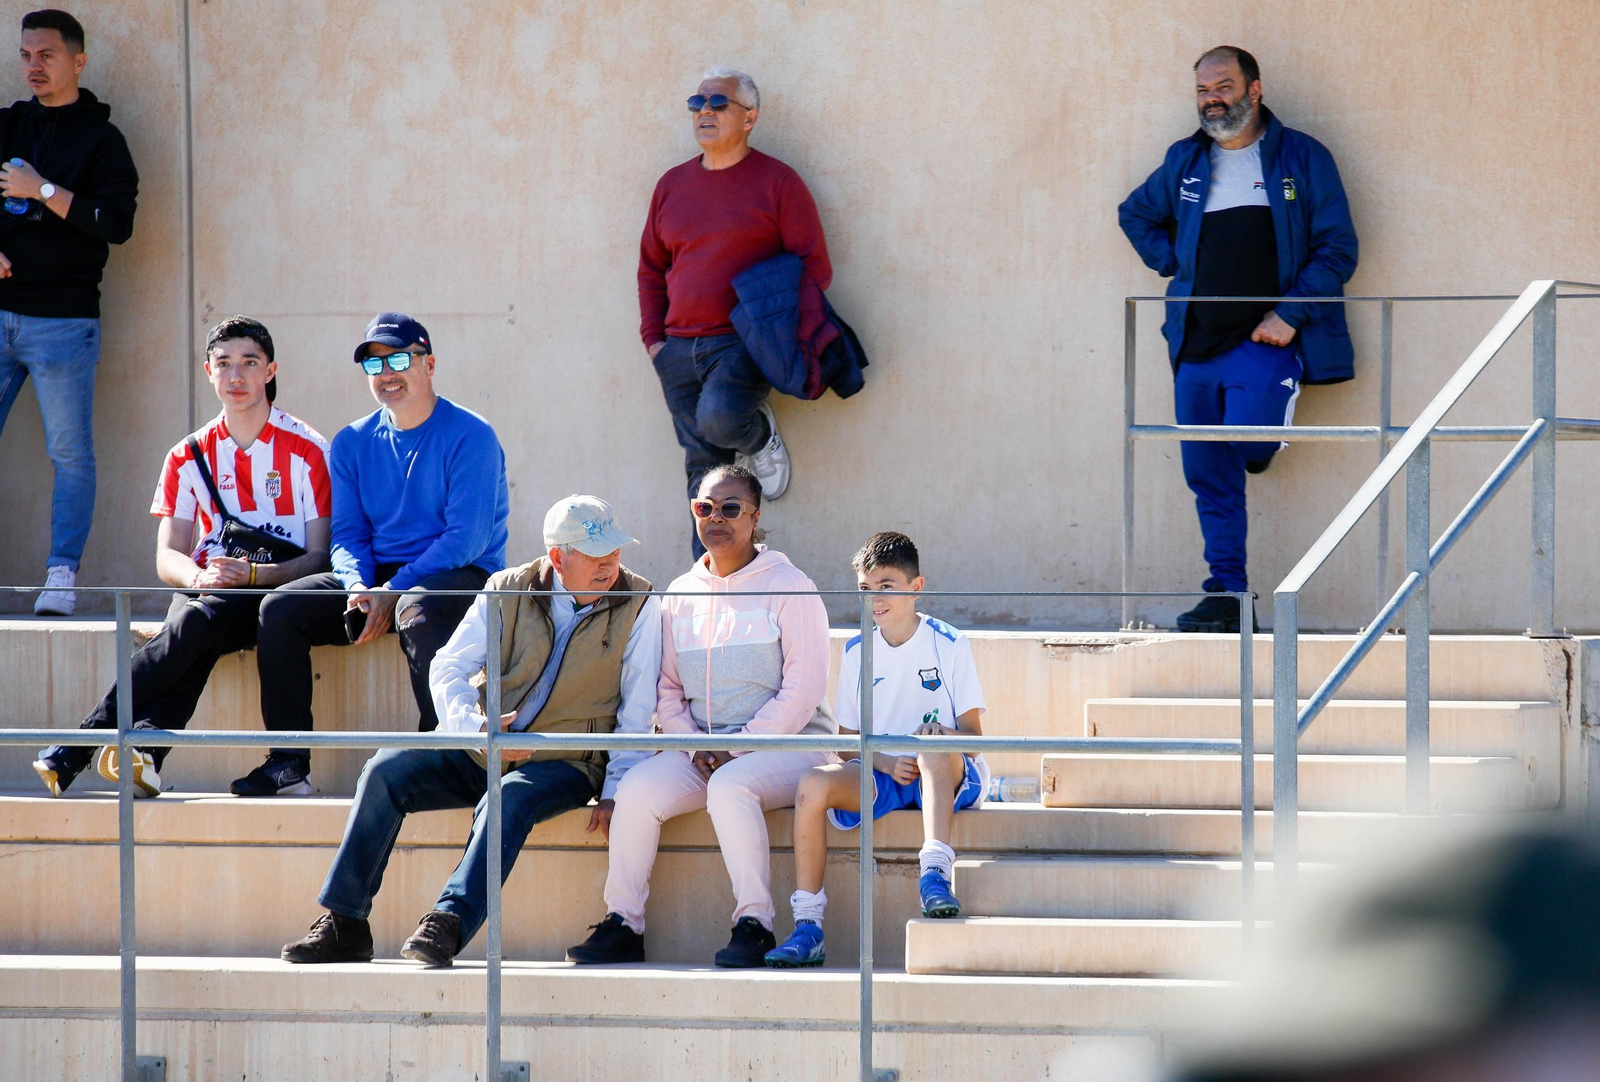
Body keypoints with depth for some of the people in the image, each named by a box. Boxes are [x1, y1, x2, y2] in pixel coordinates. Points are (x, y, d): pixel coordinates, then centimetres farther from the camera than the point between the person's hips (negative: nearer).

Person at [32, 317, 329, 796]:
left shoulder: (306, 450, 2)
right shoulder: (189, 457, 14)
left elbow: (320, 556, -2)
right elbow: (167, 558, 8)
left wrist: (252, 574, -19)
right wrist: (198, 576, -17)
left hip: (275, 594, -3)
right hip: (208, 590, 3)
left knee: (197, 621, -34)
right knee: (194, 623, -34)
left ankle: (75, 747, -40)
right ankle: (145, 749, -54)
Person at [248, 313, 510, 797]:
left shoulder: (469, 437, -8)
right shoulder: (353, 443, 11)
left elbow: (466, 538, -15)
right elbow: (348, 534, 9)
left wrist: (393, 592, -22)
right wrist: (357, 587, -14)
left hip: (462, 576, -6)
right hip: (376, 576, 6)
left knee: (418, 611, -40)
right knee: (279, 608, -14)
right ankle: (289, 762, -15)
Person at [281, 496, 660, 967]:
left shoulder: (637, 606, -2)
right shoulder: (508, 590, 2)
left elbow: (637, 711, -1)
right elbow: (447, 669, 0)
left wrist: (615, 790, -11)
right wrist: (477, 728, -20)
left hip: (564, 765, -3)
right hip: (481, 752, 3)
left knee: (508, 797, -36)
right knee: (385, 771, -18)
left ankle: (448, 924, -44)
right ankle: (343, 924, -18)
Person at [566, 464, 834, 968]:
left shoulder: (788, 587, -2)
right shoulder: (680, 595, 14)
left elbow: (802, 692, -8)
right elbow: (667, 690, 15)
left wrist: (736, 748, -15)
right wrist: (696, 747, -5)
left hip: (787, 743, -5)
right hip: (701, 750, 5)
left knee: (730, 786, -36)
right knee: (637, 789, -23)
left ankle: (755, 923, -31)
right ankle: (622, 927, -16)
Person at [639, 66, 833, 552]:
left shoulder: (777, 183, -2)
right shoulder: (673, 185, 14)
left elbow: (815, 269, -3)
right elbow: (651, 270, 21)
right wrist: (654, 339, 9)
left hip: (744, 345, -5)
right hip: (680, 348, 5)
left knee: (719, 418, -31)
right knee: (702, 467, 3)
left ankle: (761, 437, 5)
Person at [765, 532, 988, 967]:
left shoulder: (949, 646, -2)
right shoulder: (858, 653, 8)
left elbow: (972, 735, -4)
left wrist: (946, 735, -28)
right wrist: (885, 763, -12)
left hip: (951, 778, -3)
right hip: (881, 775, 3)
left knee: (933, 737, -37)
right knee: (813, 784, -25)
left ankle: (935, 871, -51)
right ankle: (807, 929, -26)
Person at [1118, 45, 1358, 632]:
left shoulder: (1302, 159, 0)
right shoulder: (1185, 161, 13)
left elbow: (1338, 249, -2)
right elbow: (1136, 215, 30)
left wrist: (1291, 313, -13)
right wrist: (1173, 266, 13)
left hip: (1266, 337, -4)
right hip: (1197, 339, 4)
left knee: (1247, 441, -25)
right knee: (1208, 475, 2)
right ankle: (1225, 595, 8)